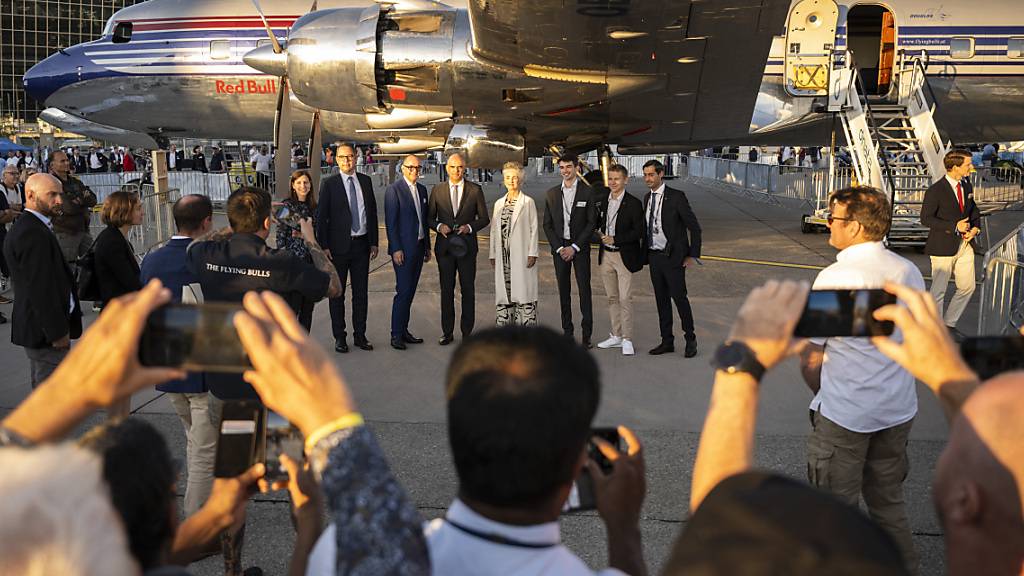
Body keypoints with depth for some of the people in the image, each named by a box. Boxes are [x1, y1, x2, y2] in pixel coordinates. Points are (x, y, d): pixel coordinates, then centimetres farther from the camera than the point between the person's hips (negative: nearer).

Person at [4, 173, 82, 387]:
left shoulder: (25, 228, 13)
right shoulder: (33, 233, -21)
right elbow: (41, 289, -25)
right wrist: (58, 333, -21)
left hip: (36, 328, 11)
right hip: (45, 331, -11)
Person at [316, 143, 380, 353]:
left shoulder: (366, 181, 8)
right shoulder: (329, 183, -3)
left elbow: (372, 212, 11)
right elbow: (321, 216, -5)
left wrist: (374, 242, 6)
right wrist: (323, 246, -11)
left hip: (361, 244, 3)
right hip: (338, 245, -3)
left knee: (361, 292, 9)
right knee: (337, 293, 5)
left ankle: (360, 335, 18)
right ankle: (339, 337, 14)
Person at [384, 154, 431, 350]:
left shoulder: (422, 190, 14)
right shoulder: (394, 190, -8)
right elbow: (390, 222, -11)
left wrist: (427, 246, 16)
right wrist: (396, 249, -16)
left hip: (418, 247, 7)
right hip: (403, 249, -7)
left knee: (410, 291, 10)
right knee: (403, 291, -8)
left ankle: (403, 330, 17)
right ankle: (396, 335, -1)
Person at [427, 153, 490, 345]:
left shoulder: (475, 190, 1)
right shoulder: (437, 190, 5)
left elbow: (484, 218, 4)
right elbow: (429, 217, 9)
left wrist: (469, 227, -13)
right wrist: (439, 226, -11)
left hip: (467, 246, -1)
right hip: (444, 247, 1)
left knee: (468, 290, 3)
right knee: (446, 290, 6)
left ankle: (467, 332, 12)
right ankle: (447, 332, 14)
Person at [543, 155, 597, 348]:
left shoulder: (587, 191, -1)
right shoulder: (551, 194, 9)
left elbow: (592, 222, -4)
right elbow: (547, 224, 9)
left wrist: (574, 247, -9)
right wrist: (559, 248, -3)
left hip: (580, 248, -3)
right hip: (559, 248, 3)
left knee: (584, 290, -6)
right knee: (563, 291, 5)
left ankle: (586, 335, -2)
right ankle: (567, 332, 11)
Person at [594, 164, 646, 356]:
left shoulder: (633, 203, -8)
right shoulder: (602, 202, 9)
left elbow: (638, 232, -11)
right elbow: (595, 226, 16)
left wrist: (615, 239, -17)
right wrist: (600, 237, -6)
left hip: (625, 256, -6)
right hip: (605, 255, 6)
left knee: (625, 299, -7)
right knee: (612, 297, 13)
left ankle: (627, 340, 0)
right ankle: (616, 336, 23)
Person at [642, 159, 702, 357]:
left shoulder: (676, 197, -10)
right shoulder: (647, 198, 10)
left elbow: (694, 227, -8)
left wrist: (693, 255, -10)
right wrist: (646, 252, 11)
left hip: (673, 257, -6)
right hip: (654, 257, 6)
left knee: (679, 298, -3)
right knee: (662, 300, 10)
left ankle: (690, 339, 12)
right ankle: (667, 341, 19)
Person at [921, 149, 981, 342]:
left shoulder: (966, 186, 7)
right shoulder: (935, 190, -15)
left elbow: (973, 210, 19)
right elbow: (926, 218, -15)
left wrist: (976, 228, -1)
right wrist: (954, 227, -20)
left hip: (965, 245, 7)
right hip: (943, 246, -7)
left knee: (968, 287, 12)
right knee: (938, 291, 1)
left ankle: (950, 324, 28)